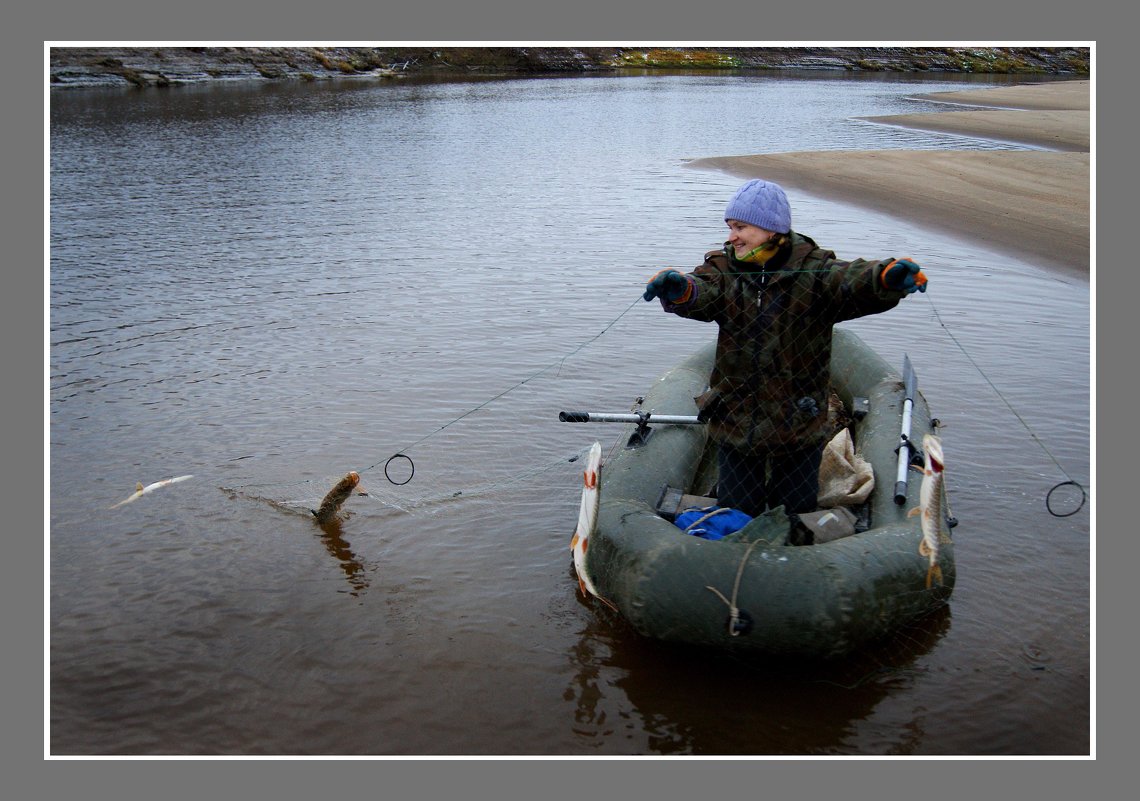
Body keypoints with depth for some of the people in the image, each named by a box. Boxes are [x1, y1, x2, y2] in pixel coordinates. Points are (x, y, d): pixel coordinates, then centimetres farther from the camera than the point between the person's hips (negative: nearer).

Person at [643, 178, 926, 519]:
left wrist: (887, 277, -50)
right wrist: (680, 290, -46)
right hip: (734, 423, 2)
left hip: (798, 424, -2)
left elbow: (853, 280, -27)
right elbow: (702, 293, -22)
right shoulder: (725, 268, -2)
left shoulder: (811, 270, -9)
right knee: (735, 514, 14)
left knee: (796, 514, 15)